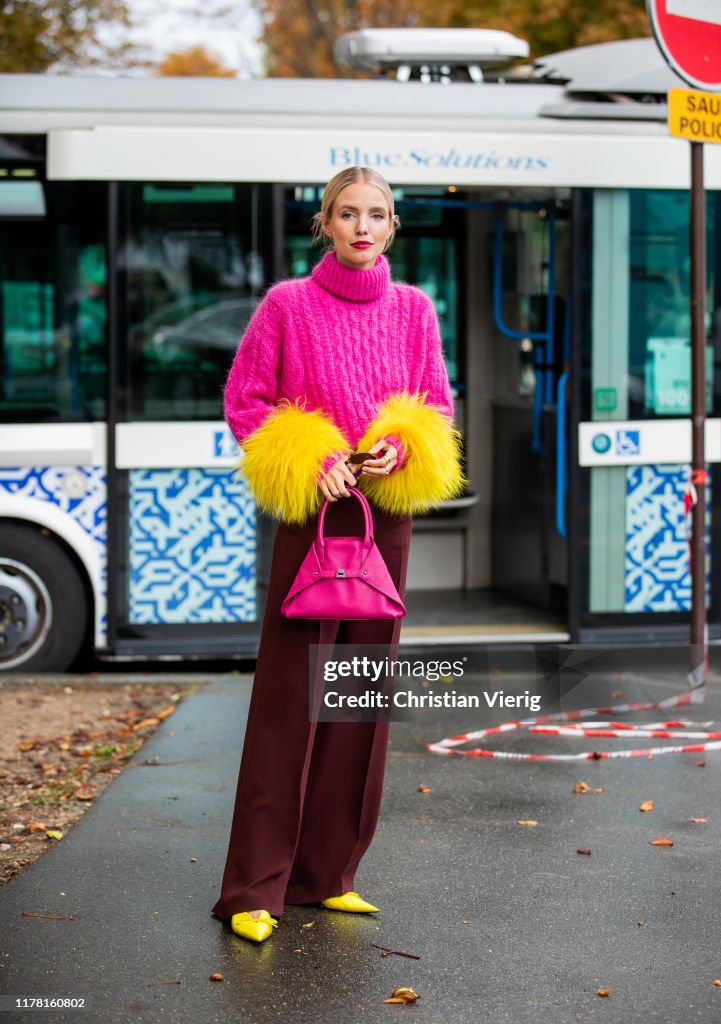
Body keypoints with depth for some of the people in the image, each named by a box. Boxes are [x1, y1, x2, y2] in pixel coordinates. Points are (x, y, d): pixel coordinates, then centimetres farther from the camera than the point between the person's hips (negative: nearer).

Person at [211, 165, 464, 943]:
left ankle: (327, 873, 16)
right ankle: (254, 888, -1)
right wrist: (308, 460, -12)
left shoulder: (413, 310, 8)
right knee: (287, 695, -6)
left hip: (386, 513, 4)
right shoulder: (288, 305, -2)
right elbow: (243, 400, 0)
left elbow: (437, 408, 13)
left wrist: (402, 448, -8)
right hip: (309, 513, -4)